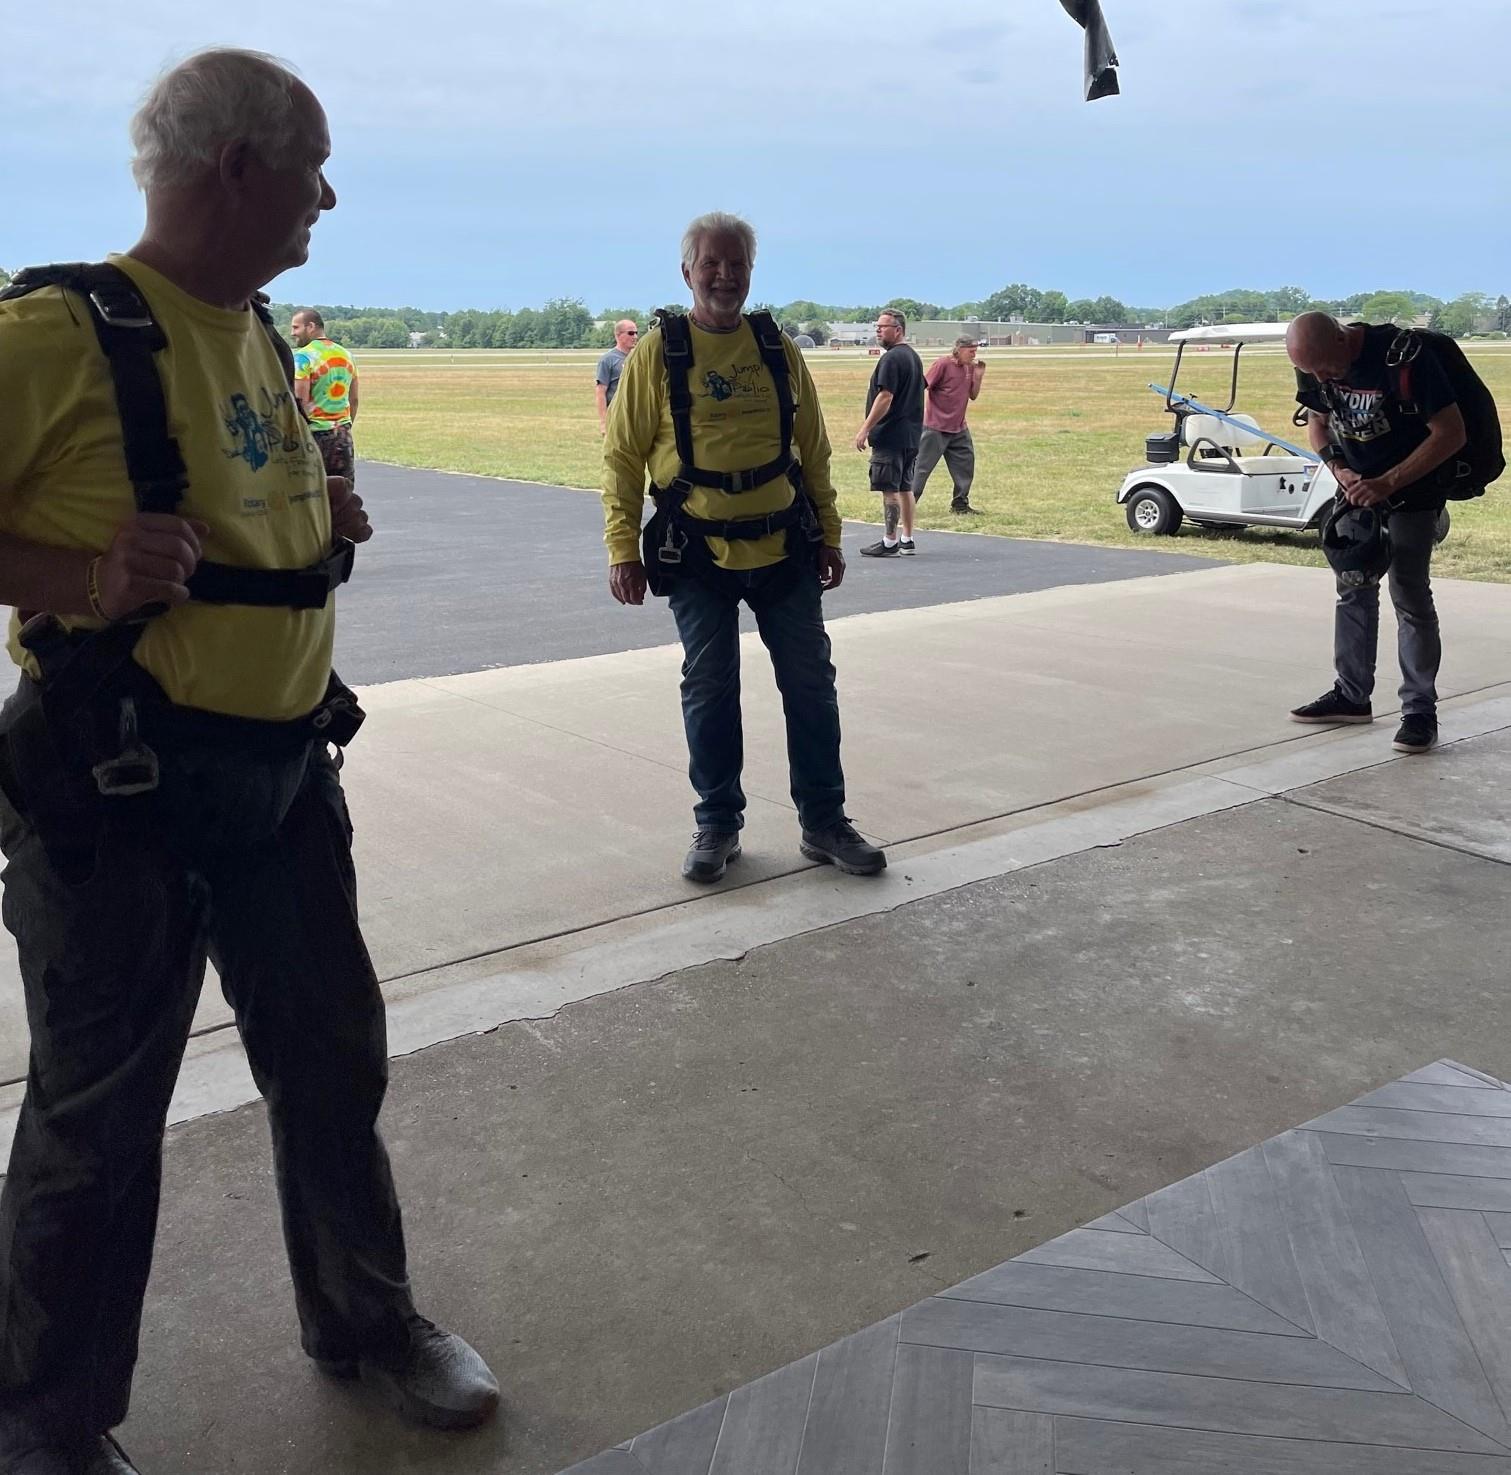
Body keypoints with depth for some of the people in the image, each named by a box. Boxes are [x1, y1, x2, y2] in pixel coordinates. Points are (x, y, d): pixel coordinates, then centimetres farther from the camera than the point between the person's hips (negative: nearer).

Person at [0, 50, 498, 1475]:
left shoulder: (258, 333, 10)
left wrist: (325, 525, 5)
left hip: (286, 767, 8)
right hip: (121, 788, -7)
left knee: (334, 1058, 18)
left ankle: (365, 1321, 40)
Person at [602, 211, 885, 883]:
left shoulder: (778, 348, 7)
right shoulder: (658, 352, -2)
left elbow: (812, 449, 12)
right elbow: (623, 457, -2)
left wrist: (828, 536, 11)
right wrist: (623, 550, -7)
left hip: (785, 549, 3)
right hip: (697, 554, -3)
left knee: (811, 684, 6)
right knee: (709, 691, 5)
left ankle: (824, 822, 20)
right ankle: (717, 824, 20)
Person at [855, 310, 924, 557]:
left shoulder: (892, 358, -14)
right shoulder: (914, 357, 16)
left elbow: (885, 397, -21)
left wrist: (865, 428, -19)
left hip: (890, 435, -10)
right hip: (911, 435, 10)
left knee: (889, 489, -5)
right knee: (905, 488, 13)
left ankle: (890, 543, -3)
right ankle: (907, 539, 17)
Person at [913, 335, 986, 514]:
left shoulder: (970, 367, 8)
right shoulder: (942, 363, -13)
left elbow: (973, 395, 13)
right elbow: (922, 387, -13)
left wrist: (979, 377, -3)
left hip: (959, 428, 7)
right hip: (936, 427, -7)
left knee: (965, 464, 9)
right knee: (922, 466, -4)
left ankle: (960, 504, 21)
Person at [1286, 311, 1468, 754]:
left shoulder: (1404, 355, -27)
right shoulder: (1314, 363, -9)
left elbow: (1452, 433, -24)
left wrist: (1388, 483, -28)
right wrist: (1339, 468, -11)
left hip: (1412, 489, -6)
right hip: (1358, 486, 6)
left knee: (1410, 594, -7)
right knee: (1353, 589, 10)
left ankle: (1420, 710, 1)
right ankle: (1352, 695, 22)